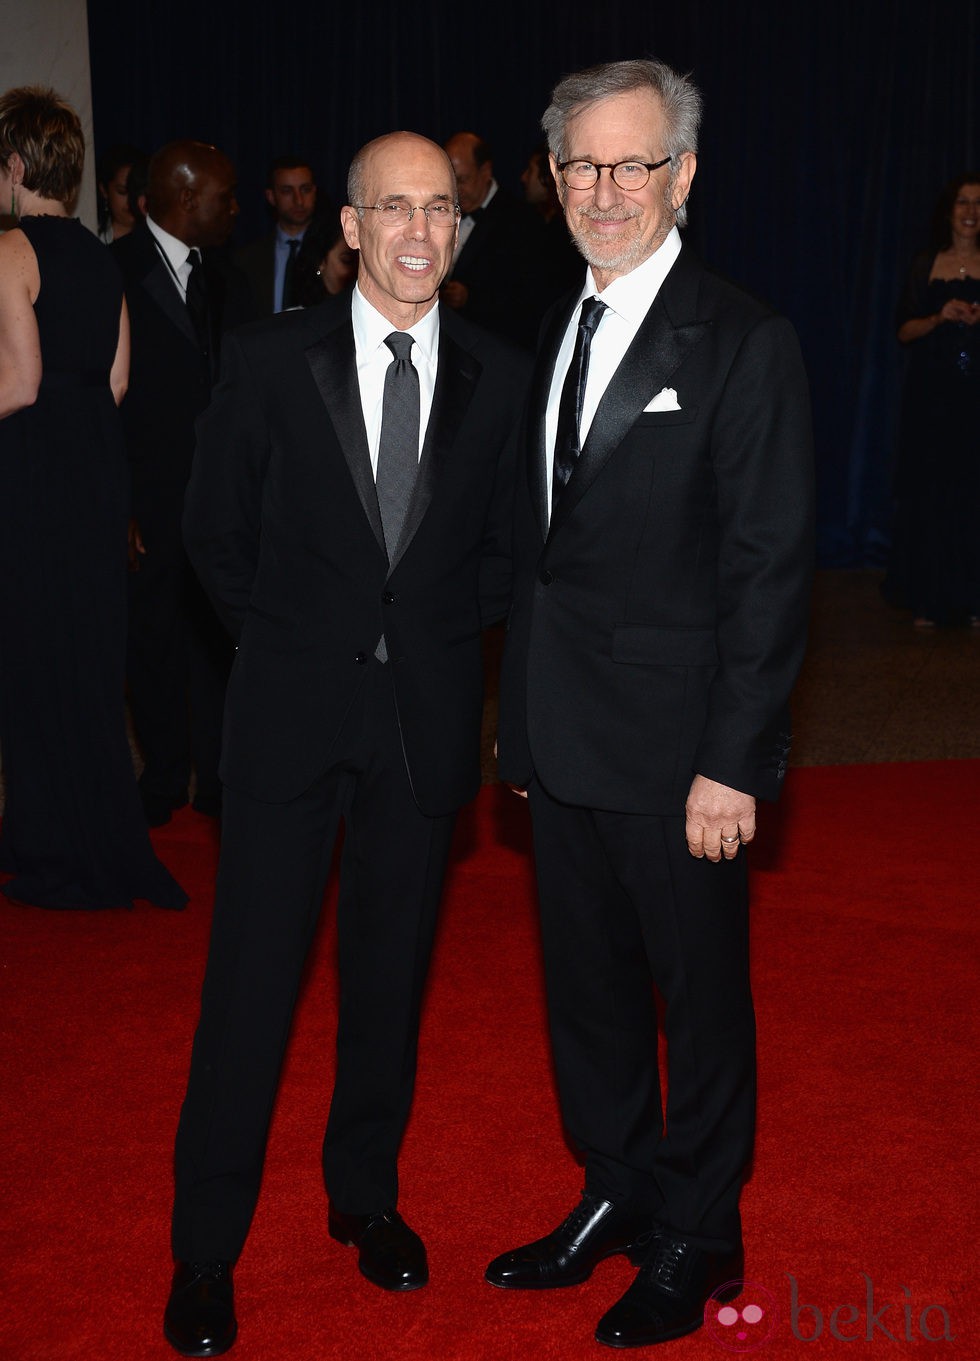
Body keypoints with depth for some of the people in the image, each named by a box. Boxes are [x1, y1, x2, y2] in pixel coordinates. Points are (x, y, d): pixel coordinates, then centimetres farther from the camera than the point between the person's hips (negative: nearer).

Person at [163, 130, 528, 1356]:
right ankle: (206, 1247, 18)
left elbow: (503, 549, 10)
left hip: (429, 714, 2)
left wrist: (437, 641, 2)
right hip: (292, 704, -1)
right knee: (250, 976, 3)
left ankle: (366, 1195, 34)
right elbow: (216, 532, 4)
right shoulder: (271, 360, -2)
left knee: (391, 971, 14)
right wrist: (291, 641, 3)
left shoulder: (499, 379, 1)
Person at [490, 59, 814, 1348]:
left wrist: (733, 762, -17)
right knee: (587, 984, 18)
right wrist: (522, 709, 8)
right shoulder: (553, 333, 9)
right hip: (562, 734, 7)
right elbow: (544, 538, 11)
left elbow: (770, 567, -14)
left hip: (675, 744, -6)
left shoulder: (743, 343, -12)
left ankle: (696, 1235, 29)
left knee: (700, 992, 10)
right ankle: (615, 1199, 37)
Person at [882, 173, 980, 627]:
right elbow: (904, 330, 5)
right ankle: (926, 600, 5)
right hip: (931, 395, 0)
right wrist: (940, 318, -13)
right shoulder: (926, 266, 7)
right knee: (929, 492, -2)